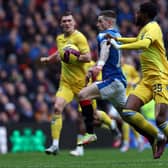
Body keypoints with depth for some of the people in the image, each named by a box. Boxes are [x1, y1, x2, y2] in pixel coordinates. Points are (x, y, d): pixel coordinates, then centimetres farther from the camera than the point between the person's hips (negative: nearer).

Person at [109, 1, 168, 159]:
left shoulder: (153, 27, -9)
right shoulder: (144, 29, 18)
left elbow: (144, 44, -31)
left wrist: (119, 46, -27)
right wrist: (118, 39, 34)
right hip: (147, 80, 9)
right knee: (128, 112, -8)